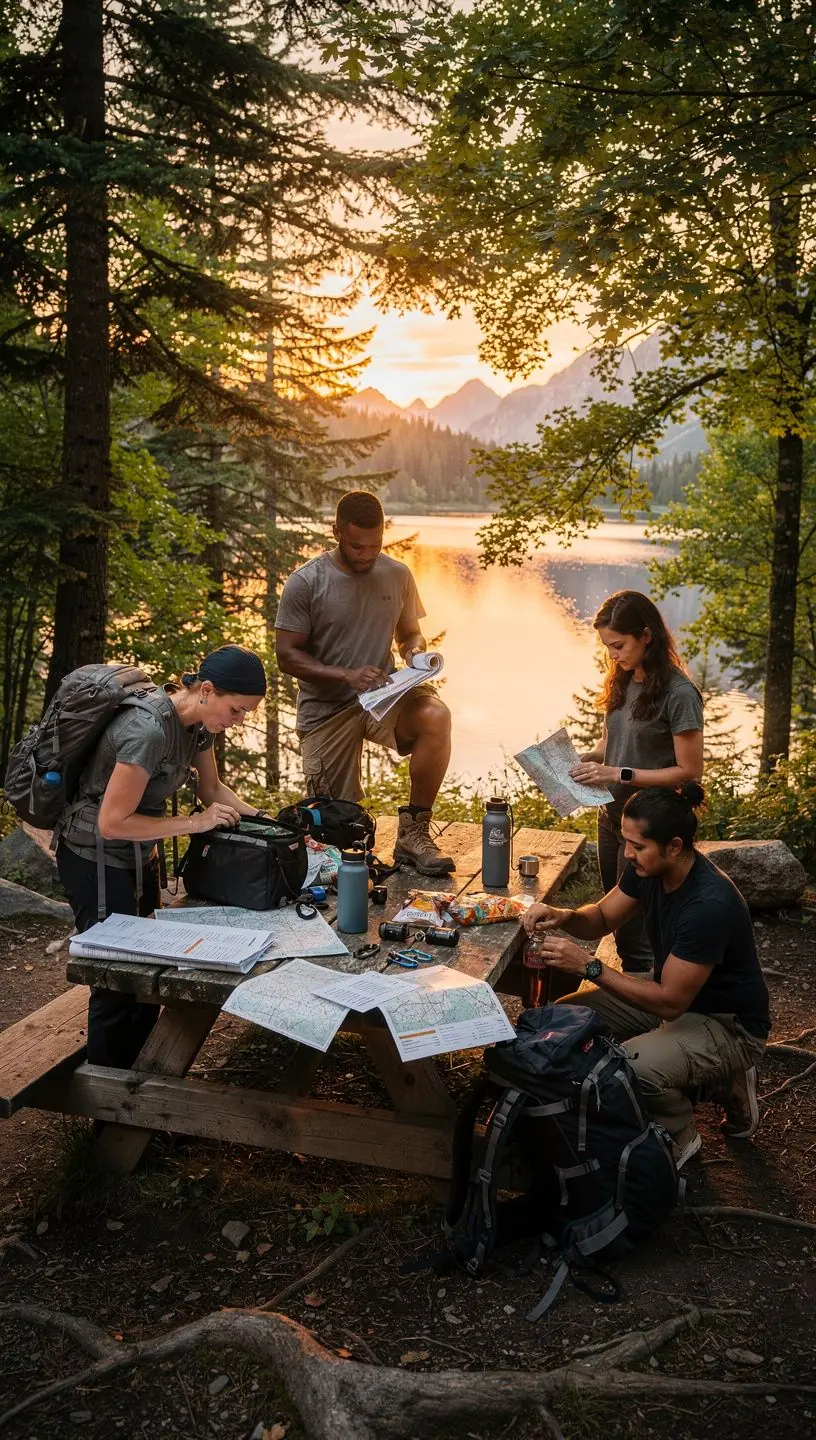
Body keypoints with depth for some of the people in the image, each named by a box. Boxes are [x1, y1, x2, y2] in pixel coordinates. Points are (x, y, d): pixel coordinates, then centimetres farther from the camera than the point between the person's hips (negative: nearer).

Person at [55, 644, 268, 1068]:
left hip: (137, 855, 9)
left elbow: (212, 787, 9)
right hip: (96, 860, -8)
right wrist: (195, 823, -24)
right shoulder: (148, 731, -32)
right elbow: (112, 822, -28)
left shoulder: (198, 719, -5)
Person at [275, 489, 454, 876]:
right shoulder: (305, 582, -9)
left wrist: (414, 652, -10)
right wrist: (347, 676, -23)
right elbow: (287, 656, -10)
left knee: (436, 717, -32)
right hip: (326, 708, -2)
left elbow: (409, 633, 16)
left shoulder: (397, 575, 2)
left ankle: (414, 834, -19)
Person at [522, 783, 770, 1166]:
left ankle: (680, 1135, 0)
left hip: (729, 1024, -9)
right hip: (670, 991, 9)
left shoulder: (710, 905, -34)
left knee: (630, 1067, -35)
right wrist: (563, 917, -18)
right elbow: (602, 918, 4)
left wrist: (588, 966, -31)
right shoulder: (647, 867, -9)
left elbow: (670, 1002, -30)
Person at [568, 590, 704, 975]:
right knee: (616, 923, 18)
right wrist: (586, 759, -5)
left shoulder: (678, 694, -18)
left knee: (635, 939, 1)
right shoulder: (623, 683, 3)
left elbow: (689, 772, -16)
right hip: (611, 818, 8)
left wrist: (619, 774, -21)